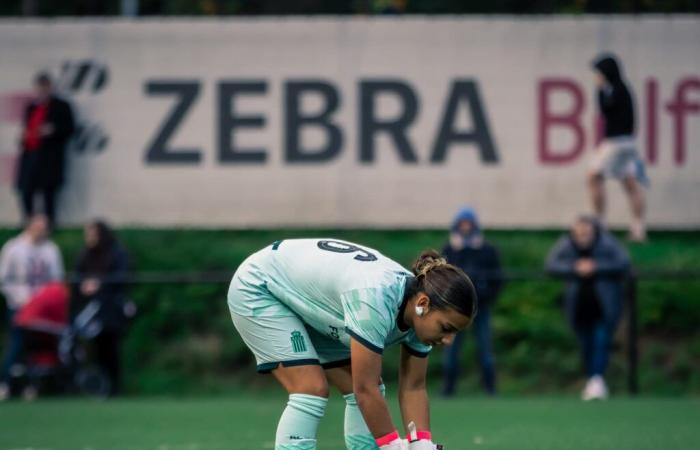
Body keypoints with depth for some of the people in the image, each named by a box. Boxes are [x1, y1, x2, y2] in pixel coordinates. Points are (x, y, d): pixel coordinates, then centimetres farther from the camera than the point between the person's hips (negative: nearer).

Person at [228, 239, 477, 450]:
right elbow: (365, 389, -34)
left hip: (306, 303, 9)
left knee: (365, 389, 0)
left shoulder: (420, 314, -14)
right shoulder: (375, 299, -38)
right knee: (312, 390, -22)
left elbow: (413, 388, -5)